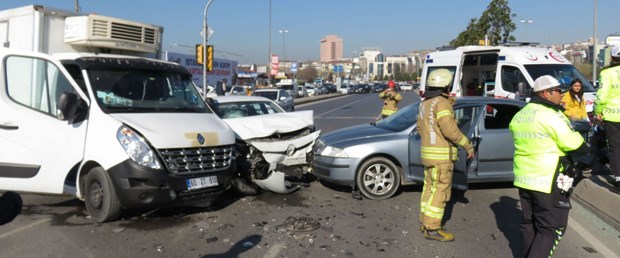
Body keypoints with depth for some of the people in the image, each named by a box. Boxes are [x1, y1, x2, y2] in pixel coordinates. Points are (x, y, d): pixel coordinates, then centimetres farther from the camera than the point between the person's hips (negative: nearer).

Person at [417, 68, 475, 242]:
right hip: (441, 155, -9)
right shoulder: (441, 103, -16)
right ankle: (432, 229, 0)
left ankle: (425, 222, 23)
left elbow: (420, 128, 17)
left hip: (428, 151, 9)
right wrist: (468, 146, -13)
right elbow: (450, 130, -22)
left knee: (430, 187, 15)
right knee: (440, 191, -4)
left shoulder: (425, 103, 11)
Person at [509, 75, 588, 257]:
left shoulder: (519, 116, 10)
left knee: (529, 223, 17)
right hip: (548, 182, -8)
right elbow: (574, 144, -13)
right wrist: (586, 147, 6)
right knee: (551, 228, 1)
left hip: (523, 179, 8)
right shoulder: (552, 116, -16)